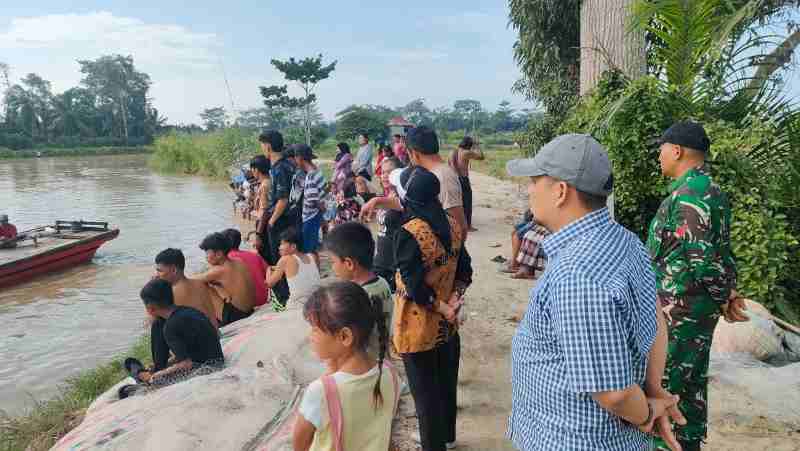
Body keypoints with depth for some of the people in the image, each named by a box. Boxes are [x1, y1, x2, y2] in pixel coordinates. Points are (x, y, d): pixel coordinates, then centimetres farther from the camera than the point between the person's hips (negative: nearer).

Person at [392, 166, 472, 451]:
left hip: (420, 327, -7)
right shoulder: (452, 226, -2)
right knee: (446, 382, 23)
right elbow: (465, 272, 2)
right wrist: (453, 300, -8)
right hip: (447, 324, 7)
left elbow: (415, 287, -24)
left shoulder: (408, 234, -24)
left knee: (425, 390, 11)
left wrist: (441, 308, -12)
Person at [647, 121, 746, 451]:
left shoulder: (688, 194, -21)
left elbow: (702, 257, -24)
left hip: (678, 309, -10)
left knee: (662, 382, 2)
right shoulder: (712, 190, 12)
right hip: (698, 308, 10)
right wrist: (729, 292, 5)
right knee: (693, 379, 19)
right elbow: (722, 251, 13)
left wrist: (723, 298, -11)